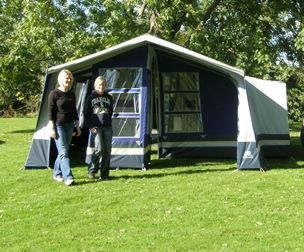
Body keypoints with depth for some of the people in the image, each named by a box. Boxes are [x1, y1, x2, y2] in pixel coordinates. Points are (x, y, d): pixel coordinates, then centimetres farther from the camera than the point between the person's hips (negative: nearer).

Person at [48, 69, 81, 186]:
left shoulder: (71, 94, 10)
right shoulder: (54, 93, -9)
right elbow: (50, 112, -10)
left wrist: (77, 126, 16)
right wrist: (51, 128, -14)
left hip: (69, 125, 7)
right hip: (58, 125, -6)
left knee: (63, 151, 11)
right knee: (63, 152, -12)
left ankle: (56, 174, 26)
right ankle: (68, 177, -16)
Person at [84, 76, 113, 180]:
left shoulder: (109, 97, 13)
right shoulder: (91, 98, 3)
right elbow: (86, 114, 3)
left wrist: (108, 122, 10)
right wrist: (91, 126, -6)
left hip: (107, 127, 4)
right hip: (96, 127, -4)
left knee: (107, 151, 0)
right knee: (99, 149, -16)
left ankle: (104, 174, 7)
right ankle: (91, 170, 4)